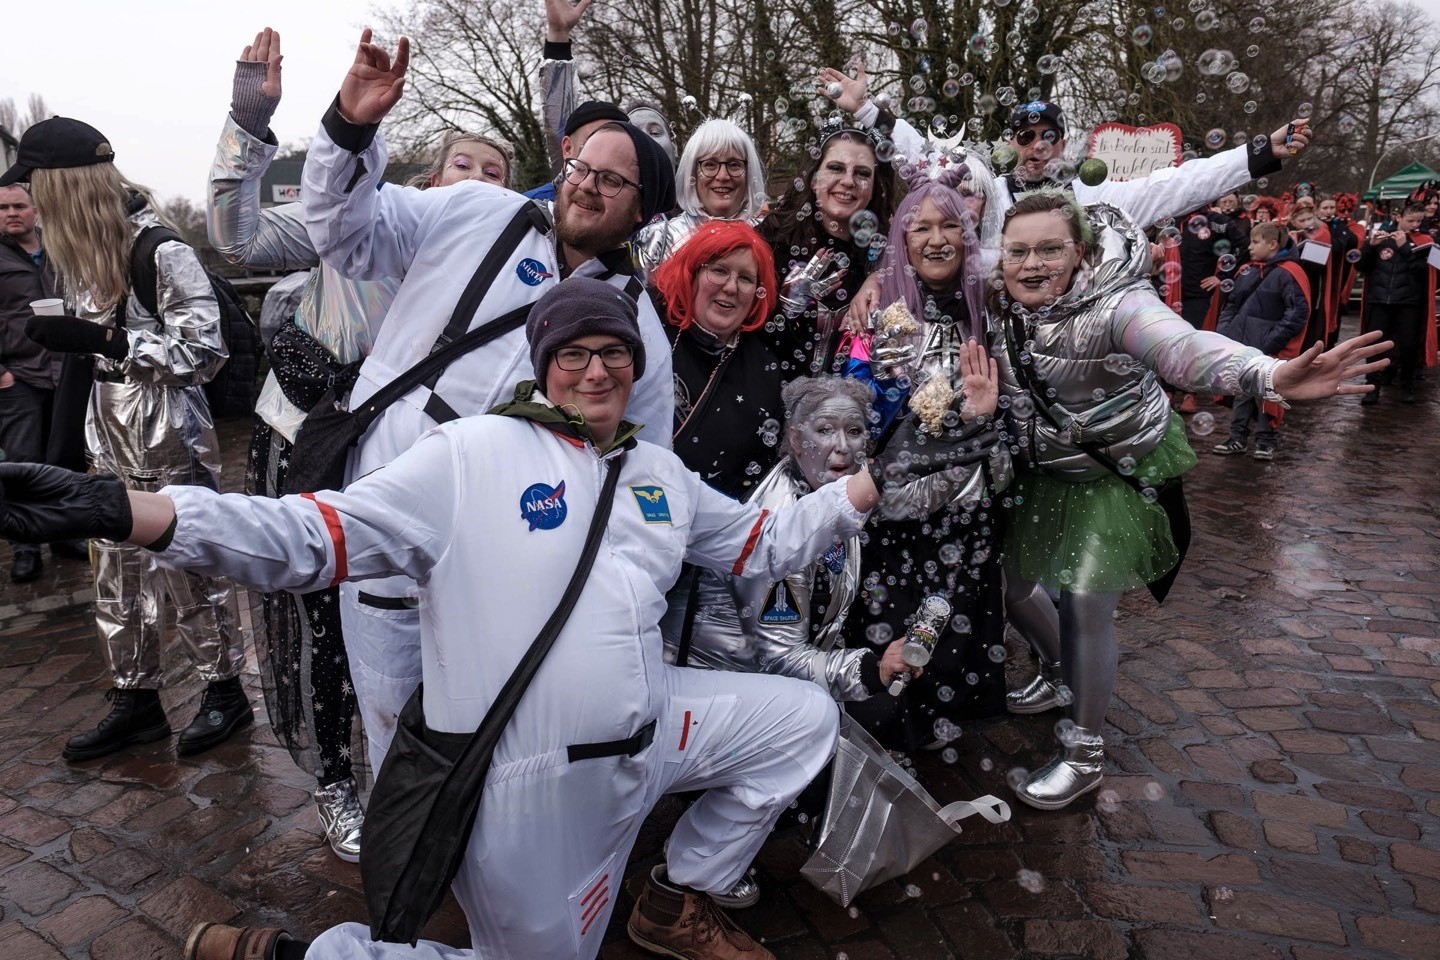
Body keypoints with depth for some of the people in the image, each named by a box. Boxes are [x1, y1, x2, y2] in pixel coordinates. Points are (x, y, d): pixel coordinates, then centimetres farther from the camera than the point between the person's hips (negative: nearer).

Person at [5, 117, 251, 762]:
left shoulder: (161, 251, -16)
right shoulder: (81, 251, 9)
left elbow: (205, 350, -19)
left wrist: (103, 339, -22)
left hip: (172, 445, -8)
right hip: (112, 443, 8)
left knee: (191, 571, 4)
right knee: (118, 578, 12)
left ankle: (225, 691, 20)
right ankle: (136, 702, 25)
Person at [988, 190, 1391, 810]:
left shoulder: (1115, 304, -30)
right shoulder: (999, 305, -11)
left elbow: (1181, 346, -49)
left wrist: (1268, 374, -67)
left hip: (1120, 473, -6)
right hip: (1043, 470, 6)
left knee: (1084, 605, -11)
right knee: (1007, 581, 16)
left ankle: (1084, 755, 11)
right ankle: (1061, 674, 47)